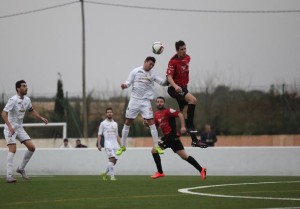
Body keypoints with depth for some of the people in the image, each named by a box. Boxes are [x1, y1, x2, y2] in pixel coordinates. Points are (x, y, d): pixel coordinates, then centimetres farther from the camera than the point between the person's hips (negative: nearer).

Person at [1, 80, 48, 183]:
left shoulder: (27, 100, 5)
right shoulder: (13, 100, -19)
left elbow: (32, 110, 26)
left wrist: (41, 118, 14)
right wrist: (10, 126, -36)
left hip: (19, 128, 7)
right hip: (10, 128, -7)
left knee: (32, 147, -1)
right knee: (13, 149, -19)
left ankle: (21, 168, 15)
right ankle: (9, 176, -19)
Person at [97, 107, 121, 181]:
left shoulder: (115, 124, 18)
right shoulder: (103, 123, 5)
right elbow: (99, 134, 3)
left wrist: (120, 145, 15)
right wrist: (99, 144, -8)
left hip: (115, 144, 5)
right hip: (108, 144, -5)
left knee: (114, 161, 3)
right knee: (112, 159, -21)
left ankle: (104, 173, 22)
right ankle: (112, 176, -22)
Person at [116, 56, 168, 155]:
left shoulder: (152, 74, 6)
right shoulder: (135, 71, 4)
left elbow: (163, 82, 3)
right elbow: (129, 82, 3)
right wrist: (125, 85, -19)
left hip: (145, 101, 0)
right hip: (134, 99, 0)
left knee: (151, 121, -9)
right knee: (127, 121, 1)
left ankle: (156, 146, -4)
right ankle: (123, 146, 12)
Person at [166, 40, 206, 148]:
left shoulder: (187, 58, 6)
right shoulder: (173, 61, -17)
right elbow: (169, 76, -26)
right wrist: (175, 86, -43)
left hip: (183, 88, 7)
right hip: (174, 89, -7)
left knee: (185, 112, 6)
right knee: (193, 99, -29)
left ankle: (194, 140, 5)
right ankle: (190, 126, -26)